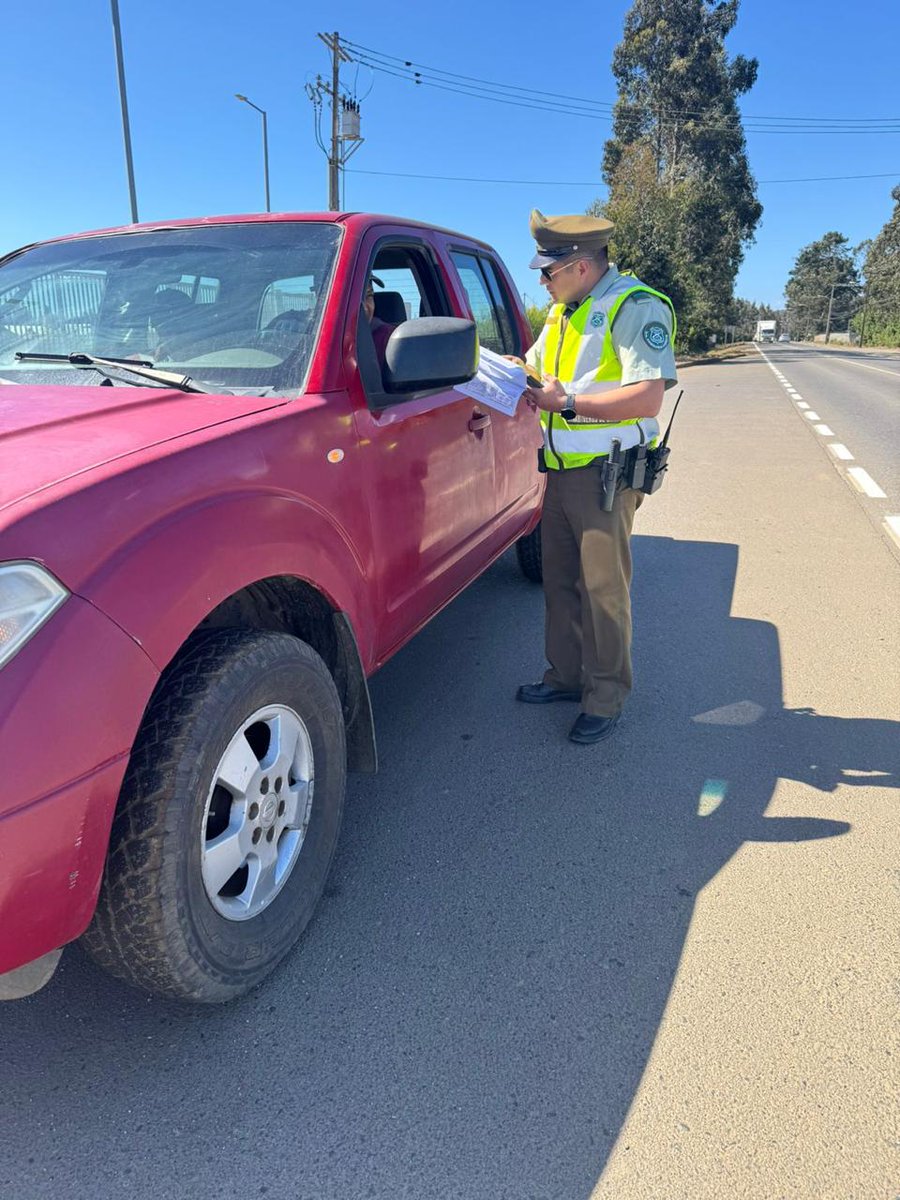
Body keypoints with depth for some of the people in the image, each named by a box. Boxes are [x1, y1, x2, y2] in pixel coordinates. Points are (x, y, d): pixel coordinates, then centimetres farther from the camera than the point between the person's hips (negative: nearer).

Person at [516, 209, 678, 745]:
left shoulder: (635, 307, -13)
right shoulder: (563, 311, 16)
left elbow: (647, 399, -24)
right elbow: (534, 364, 29)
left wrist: (566, 403, -22)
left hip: (605, 474, -8)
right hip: (560, 471, 9)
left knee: (604, 587, -2)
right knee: (560, 579, 13)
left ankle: (606, 695, 12)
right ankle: (566, 675, 28)